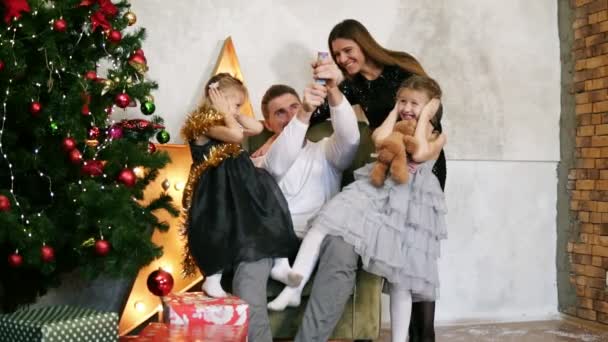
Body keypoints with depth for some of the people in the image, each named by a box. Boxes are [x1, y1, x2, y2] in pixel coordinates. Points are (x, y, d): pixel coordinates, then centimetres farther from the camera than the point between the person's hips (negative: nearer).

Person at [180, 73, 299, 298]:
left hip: (237, 184, 9)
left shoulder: (224, 122, 16)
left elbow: (257, 128, 14)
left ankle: (281, 262, -6)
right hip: (216, 190, -9)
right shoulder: (204, 123, -14)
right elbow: (237, 135, -28)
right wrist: (226, 113, -14)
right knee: (218, 232, -12)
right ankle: (212, 279, 4)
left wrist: (234, 113, 9)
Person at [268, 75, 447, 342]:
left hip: (409, 202, -1)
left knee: (400, 278, 1)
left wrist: (424, 118, -2)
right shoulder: (394, 127, 18)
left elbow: (419, 154, -14)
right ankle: (294, 287, -32)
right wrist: (394, 112, 6)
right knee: (329, 220, -25)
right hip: (376, 189, 2)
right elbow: (379, 139, -9)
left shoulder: (437, 136, 11)